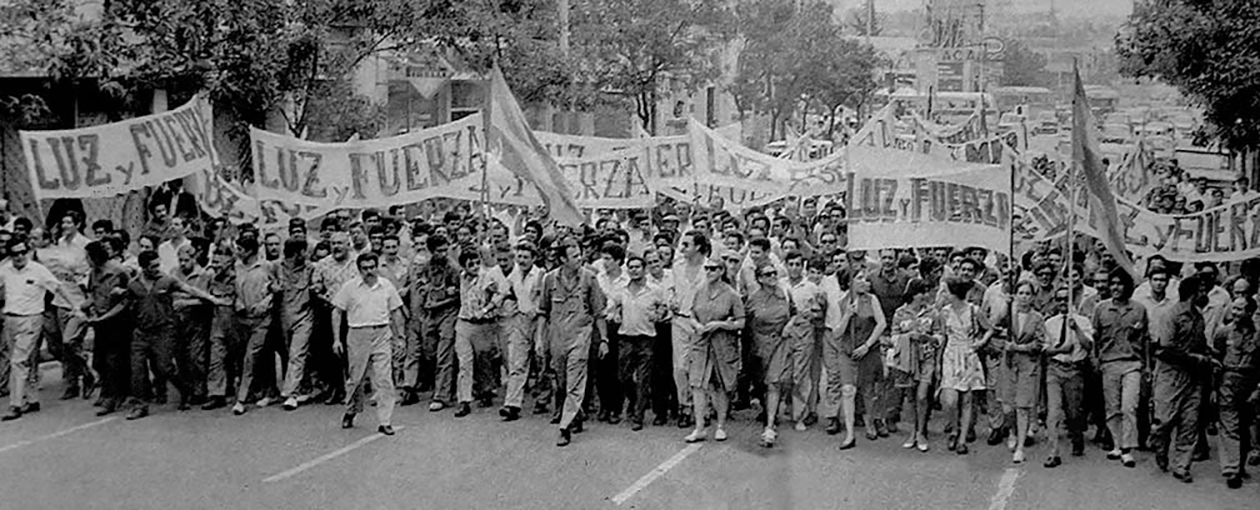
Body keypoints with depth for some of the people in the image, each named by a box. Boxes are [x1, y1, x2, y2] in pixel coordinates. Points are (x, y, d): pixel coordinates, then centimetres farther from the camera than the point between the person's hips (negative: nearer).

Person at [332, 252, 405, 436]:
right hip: (358, 335, -1)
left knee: (384, 379, -5)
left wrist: (400, 336, 9)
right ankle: (350, 412, 33)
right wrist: (337, 339, -1)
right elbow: (337, 313, 4)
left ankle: (384, 422, -2)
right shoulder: (350, 287, 1)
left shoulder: (386, 286, 6)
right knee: (355, 378, 9)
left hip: (382, 334, 1)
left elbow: (396, 312, 13)